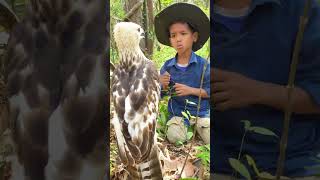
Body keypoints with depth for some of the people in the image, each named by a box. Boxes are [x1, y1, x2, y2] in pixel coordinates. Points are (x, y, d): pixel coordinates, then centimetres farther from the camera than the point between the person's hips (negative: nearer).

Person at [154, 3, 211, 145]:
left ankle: (198, 126, 13)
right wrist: (163, 86, -15)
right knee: (174, 137, -22)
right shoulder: (167, 66, -1)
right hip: (178, 112, 2)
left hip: (201, 111, -1)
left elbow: (209, 91, -8)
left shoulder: (203, 64, -8)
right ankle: (185, 126, 9)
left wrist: (191, 90, -19)